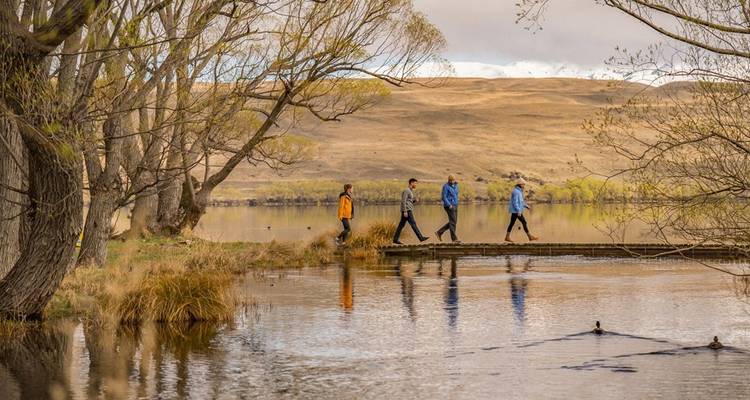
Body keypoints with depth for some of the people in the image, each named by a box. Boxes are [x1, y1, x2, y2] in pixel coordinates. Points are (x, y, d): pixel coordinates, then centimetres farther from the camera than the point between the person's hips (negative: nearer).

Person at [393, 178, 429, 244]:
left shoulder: (411, 191, 19)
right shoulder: (406, 191, -11)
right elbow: (403, 201, -17)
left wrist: (415, 200, 5)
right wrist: (405, 211, -22)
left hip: (409, 210, 10)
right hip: (407, 210, -10)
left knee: (401, 225, 6)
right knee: (413, 224, -8)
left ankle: (395, 239, 5)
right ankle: (421, 238, -7)